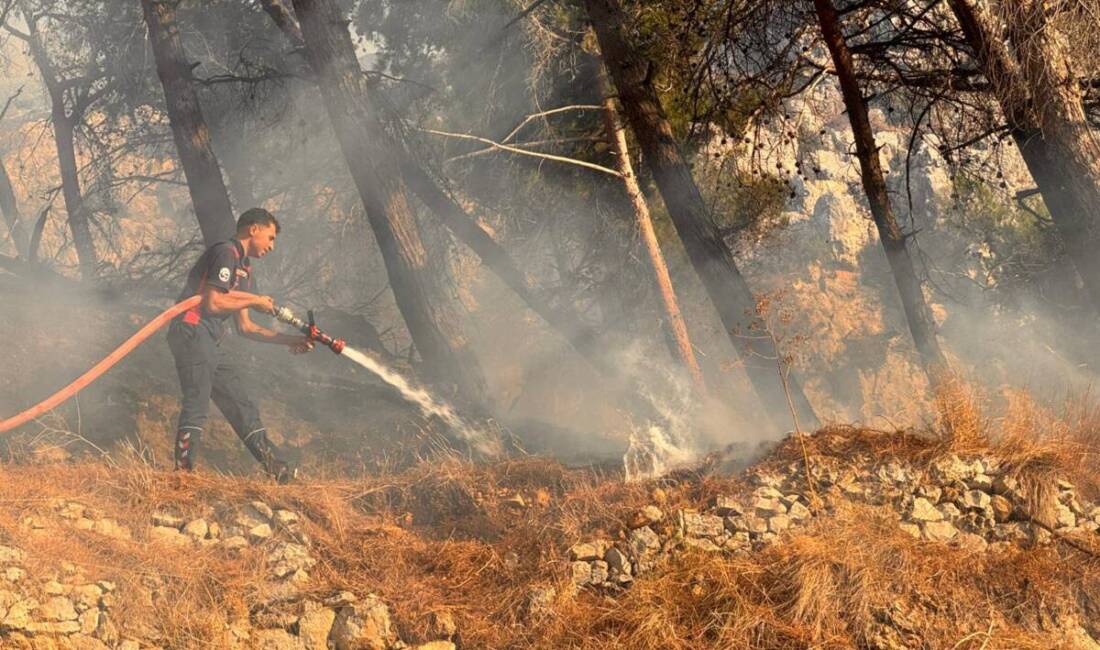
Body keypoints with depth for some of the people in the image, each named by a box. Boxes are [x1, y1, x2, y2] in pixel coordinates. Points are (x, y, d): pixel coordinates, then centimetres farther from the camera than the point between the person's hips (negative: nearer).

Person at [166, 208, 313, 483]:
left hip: (209, 344, 10)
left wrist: (288, 340, 19)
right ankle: (183, 471, -23)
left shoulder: (245, 272, 25)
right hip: (191, 331, -10)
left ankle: (278, 469, 11)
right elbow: (213, 303, -15)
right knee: (197, 403, -19)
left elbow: (245, 328, 24)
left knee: (242, 407, 9)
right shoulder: (226, 253, -5)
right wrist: (254, 301, -3)